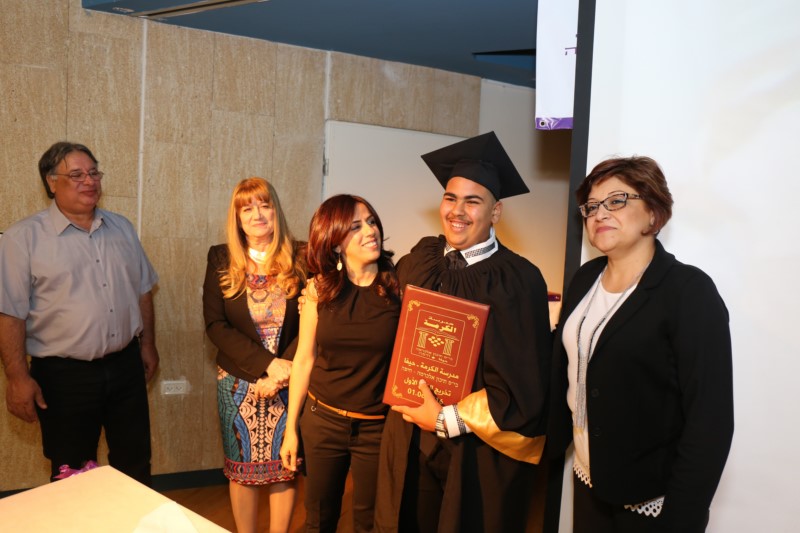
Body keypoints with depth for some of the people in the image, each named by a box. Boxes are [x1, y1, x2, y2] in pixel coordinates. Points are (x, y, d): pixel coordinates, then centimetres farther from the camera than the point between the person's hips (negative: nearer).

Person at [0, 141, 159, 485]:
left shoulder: (121, 228, 8)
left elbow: (142, 290, 15)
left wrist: (147, 344, 14)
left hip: (125, 366, 4)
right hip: (64, 376, -4)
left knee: (135, 463, 15)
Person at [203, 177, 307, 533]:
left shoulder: (301, 258, -4)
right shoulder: (221, 260, -1)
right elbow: (215, 325, -7)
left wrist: (283, 371, -17)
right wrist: (267, 364, -17)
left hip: (289, 382, 0)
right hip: (238, 382, 1)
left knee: (283, 467, 8)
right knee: (242, 468, 11)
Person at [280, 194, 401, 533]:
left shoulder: (398, 286, -10)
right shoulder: (320, 289, -4)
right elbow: (304, 359, 2)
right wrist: (291, 429, 5)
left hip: (377, 426, -2)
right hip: (322, 420, 2)